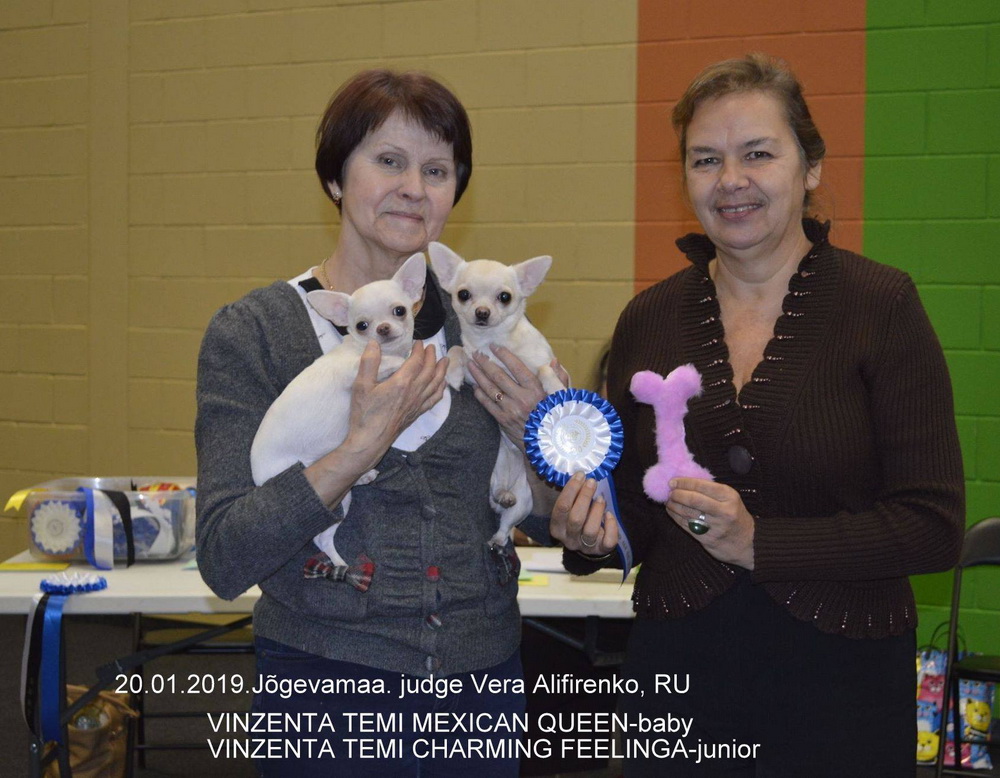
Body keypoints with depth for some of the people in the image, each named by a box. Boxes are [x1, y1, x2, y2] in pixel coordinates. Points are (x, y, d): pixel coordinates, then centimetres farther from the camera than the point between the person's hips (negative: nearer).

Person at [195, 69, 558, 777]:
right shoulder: (252, 333, -8)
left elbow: (545, 519, 9)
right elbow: (225, 561, -15)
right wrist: (363, 443, -24)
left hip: (484, 689, 4)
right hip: (328, 691, -3)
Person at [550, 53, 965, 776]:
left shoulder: (882, 304, -8)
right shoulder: (649, 320, 3)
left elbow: (934, 525, -12)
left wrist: (759, 542, -20)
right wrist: (593, 533, -11)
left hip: (839, 678, -3)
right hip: (678, 674, 3)